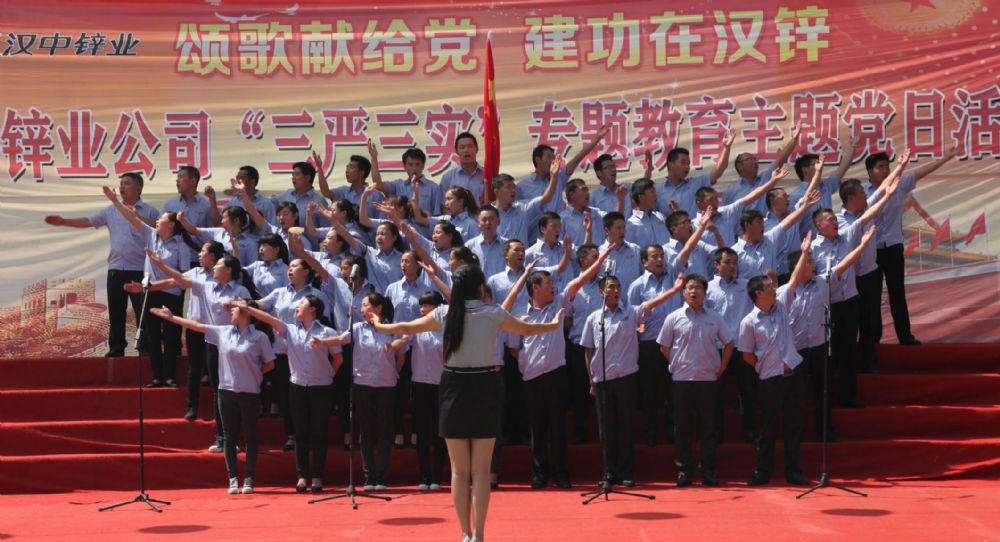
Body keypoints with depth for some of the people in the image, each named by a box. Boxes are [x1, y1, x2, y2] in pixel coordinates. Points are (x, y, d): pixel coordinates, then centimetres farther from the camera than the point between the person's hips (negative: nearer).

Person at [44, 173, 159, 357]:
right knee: (116, 312, 8)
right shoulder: (111, 211, 12)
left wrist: (139, 218, -21)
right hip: (116, 269, 4)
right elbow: (88, 221, 12)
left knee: (143, 312, -1)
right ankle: (116, 348, 15)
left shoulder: (149, 211, 0)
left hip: (140, 270, -4)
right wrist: (63, 221, 4)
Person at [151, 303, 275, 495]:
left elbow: (269, 364, 3)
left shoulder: (260, 337, -4)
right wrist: (171, 317, 10)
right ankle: (233, 479, 9)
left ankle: (248, 479, 8)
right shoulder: (223, 332, 6)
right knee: (230, 437, 4)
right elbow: (196, 326, 9)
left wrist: (254, 373, -3)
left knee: (250, 437, 3)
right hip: (227, 391, 3)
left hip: (250, 393, -3)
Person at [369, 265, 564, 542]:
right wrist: (554, 323, 31)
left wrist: (380, 326, 31)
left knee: (459, 471, 9)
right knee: (481, 471, 3)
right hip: (485, 389, -1)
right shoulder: (494, 314, -5)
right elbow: (528, 329, 11)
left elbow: (407, 327, 11)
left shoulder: (444, 314, -3)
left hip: (454, 389, 1)